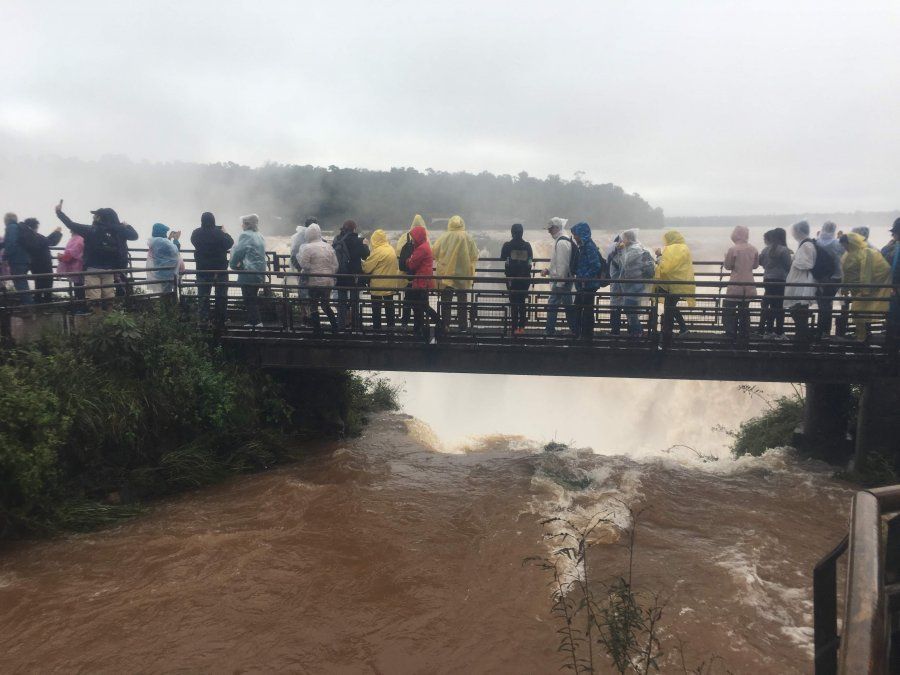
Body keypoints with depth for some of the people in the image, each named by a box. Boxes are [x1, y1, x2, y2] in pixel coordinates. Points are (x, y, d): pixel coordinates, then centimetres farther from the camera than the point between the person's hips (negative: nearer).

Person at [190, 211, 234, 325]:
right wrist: (225, 232, 5)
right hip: (220, 268, -2)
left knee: (203, 294, 11)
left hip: (202, 269, 3)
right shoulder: (219, 233, -19)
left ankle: (203, 319, 10)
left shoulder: (196, 233, -8)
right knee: (221, 295, 9)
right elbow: (230, 243, -9)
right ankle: (220, 319, 11)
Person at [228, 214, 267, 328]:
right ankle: (252, 321, 20)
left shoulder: (245, 235, -12)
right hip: (259, 273, 8)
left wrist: (233, 265, 6)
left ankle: (256, 322, -7)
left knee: (249, 299, -3)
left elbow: (238, 252, -11)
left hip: (248, 273, -8)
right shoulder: (260, 236, 13)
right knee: (254, 298, 15)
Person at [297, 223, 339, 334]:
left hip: (314, 281, -6)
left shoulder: (307, 248, -11)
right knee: (326, 305, 19)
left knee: (313, 306, 6)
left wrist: (299, 255, 3)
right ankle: (335, 327, 13)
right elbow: (335, 265, 9)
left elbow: (304, 265, -13)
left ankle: (317, 330, 7)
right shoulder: (329, 247, 7)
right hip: (328, 282, 6)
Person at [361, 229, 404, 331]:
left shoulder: (378, 251, -18)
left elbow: (367, 267, -14)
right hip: (390, 284, 7)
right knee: (389, 306, 15)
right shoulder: (391, 249, 5)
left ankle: (376, 327, 7)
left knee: (376, 308, 4)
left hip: (378, 286, -7)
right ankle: (391, 326, 22)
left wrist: (362, 262, 6)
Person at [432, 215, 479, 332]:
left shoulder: (443, 237, -7)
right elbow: (475, 256, -5)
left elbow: (434, 254, -2)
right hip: (463, 275, 0)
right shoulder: (468, 238, -7)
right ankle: (462, 325, 14)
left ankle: (445, 325, 7)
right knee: (462, 302, 11)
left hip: (445, 275, 0)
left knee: (445, 302, 8)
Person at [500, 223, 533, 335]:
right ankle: (521, 327, 10)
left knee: (514, 303, 2)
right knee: (522, 302, 14)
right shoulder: (527, 246, -1)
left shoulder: (507, 245, -8)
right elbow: (531, 259, 6)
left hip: (512, 278, -2)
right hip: (525, 278, 2)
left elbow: (502, 258, 0)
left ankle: (515, 328, -2)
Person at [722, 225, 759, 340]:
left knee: (730, 309, 4)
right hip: (749, 285, 5)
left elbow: (727, 266, -6)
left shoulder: (733, 249, -14)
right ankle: (744, 333, 17)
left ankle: (731, 333, 0)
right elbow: (755, 265, 10)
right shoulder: (753, 249, 0)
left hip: (735, 284, -5)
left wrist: (727, 258, 11)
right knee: (744, 310, 14)